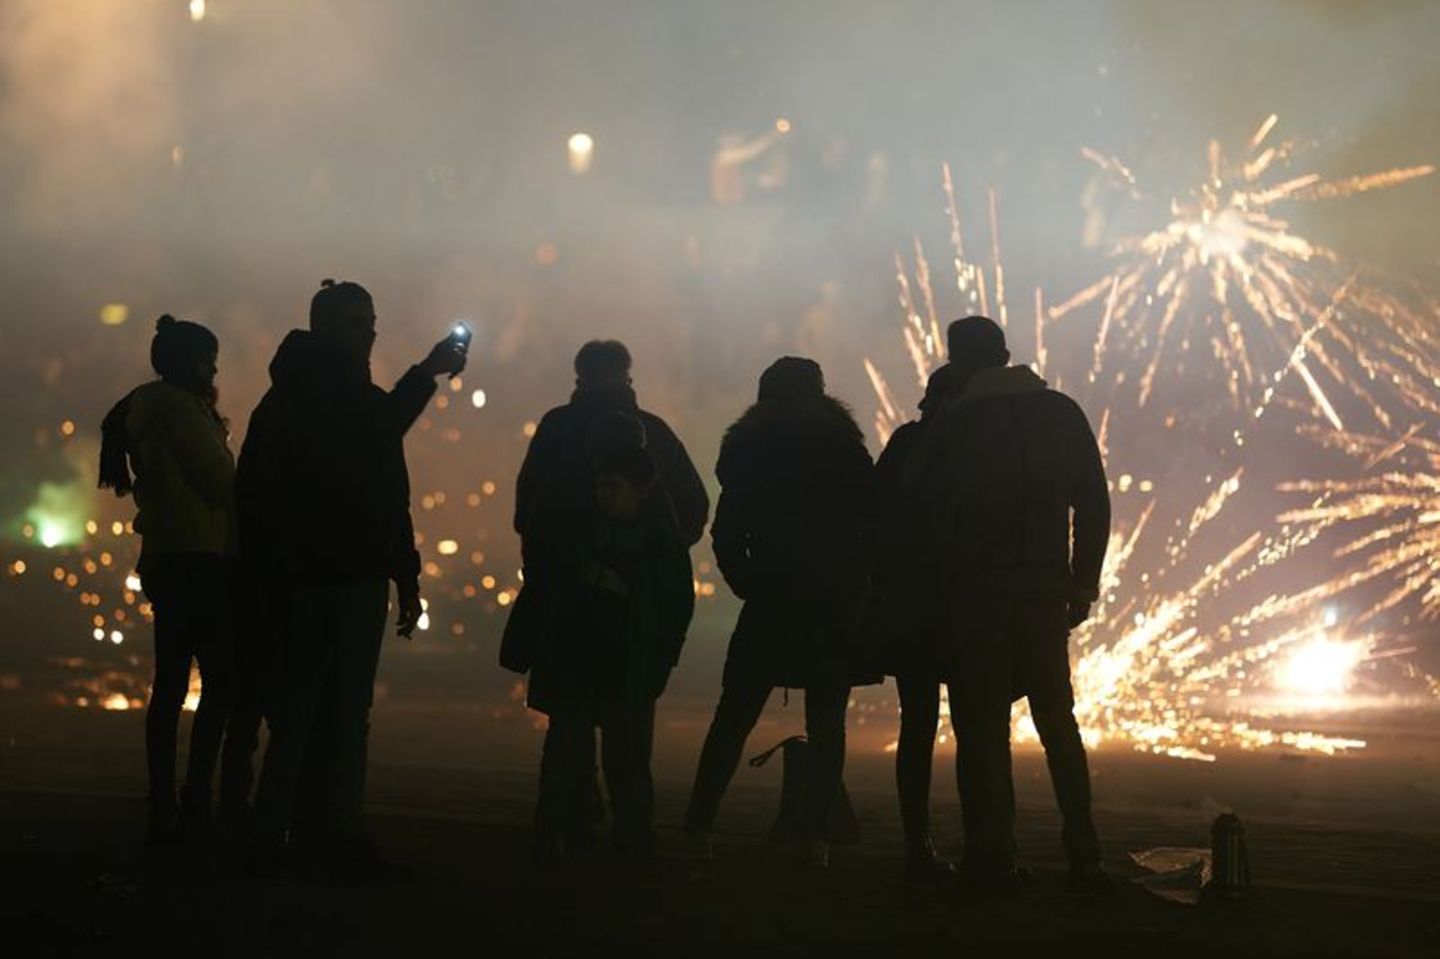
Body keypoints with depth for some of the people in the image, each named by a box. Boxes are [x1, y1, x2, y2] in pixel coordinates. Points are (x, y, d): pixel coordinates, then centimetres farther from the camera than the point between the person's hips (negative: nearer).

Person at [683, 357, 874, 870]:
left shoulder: (747, 448, 5)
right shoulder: (842, 446, -1)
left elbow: (727, 535, 4)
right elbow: (870, 522, -2)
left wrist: (751, 586, 11)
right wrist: (855, 588, 8)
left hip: (769, 604, 1)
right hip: (834, 607, -1)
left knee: (733, 717, 8)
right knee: (826, 724, 3)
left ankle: (699, 826, 4)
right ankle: (815, 837, -4)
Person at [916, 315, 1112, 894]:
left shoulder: (953, 422, -1)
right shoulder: (1061, 412, 7)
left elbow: (929, 508, 1)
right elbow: (1093, 504, 4)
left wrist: (942, 580, 15)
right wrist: (1083, 582, 9)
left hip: (978, 587, -3)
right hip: (1046, 585, 3)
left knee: (983, 726, 0)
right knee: (1057, 720, 11)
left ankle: (994, 861, -6)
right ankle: (1083, 860, 5)